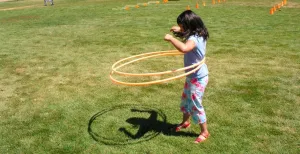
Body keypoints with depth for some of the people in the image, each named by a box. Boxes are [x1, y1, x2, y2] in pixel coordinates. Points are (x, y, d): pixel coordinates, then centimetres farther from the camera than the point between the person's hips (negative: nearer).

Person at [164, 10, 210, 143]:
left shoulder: (194, 39, -29)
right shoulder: (198, 35, 2)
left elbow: (184, 48, -51)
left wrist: (171, 38, -37)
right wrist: (180, 30, 14)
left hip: (198, 78, -10)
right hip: (193, 76, 10)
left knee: (195, 105, 1)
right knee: (186, 100, 24)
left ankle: (204, 132, 19)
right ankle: (185, 122, 46)